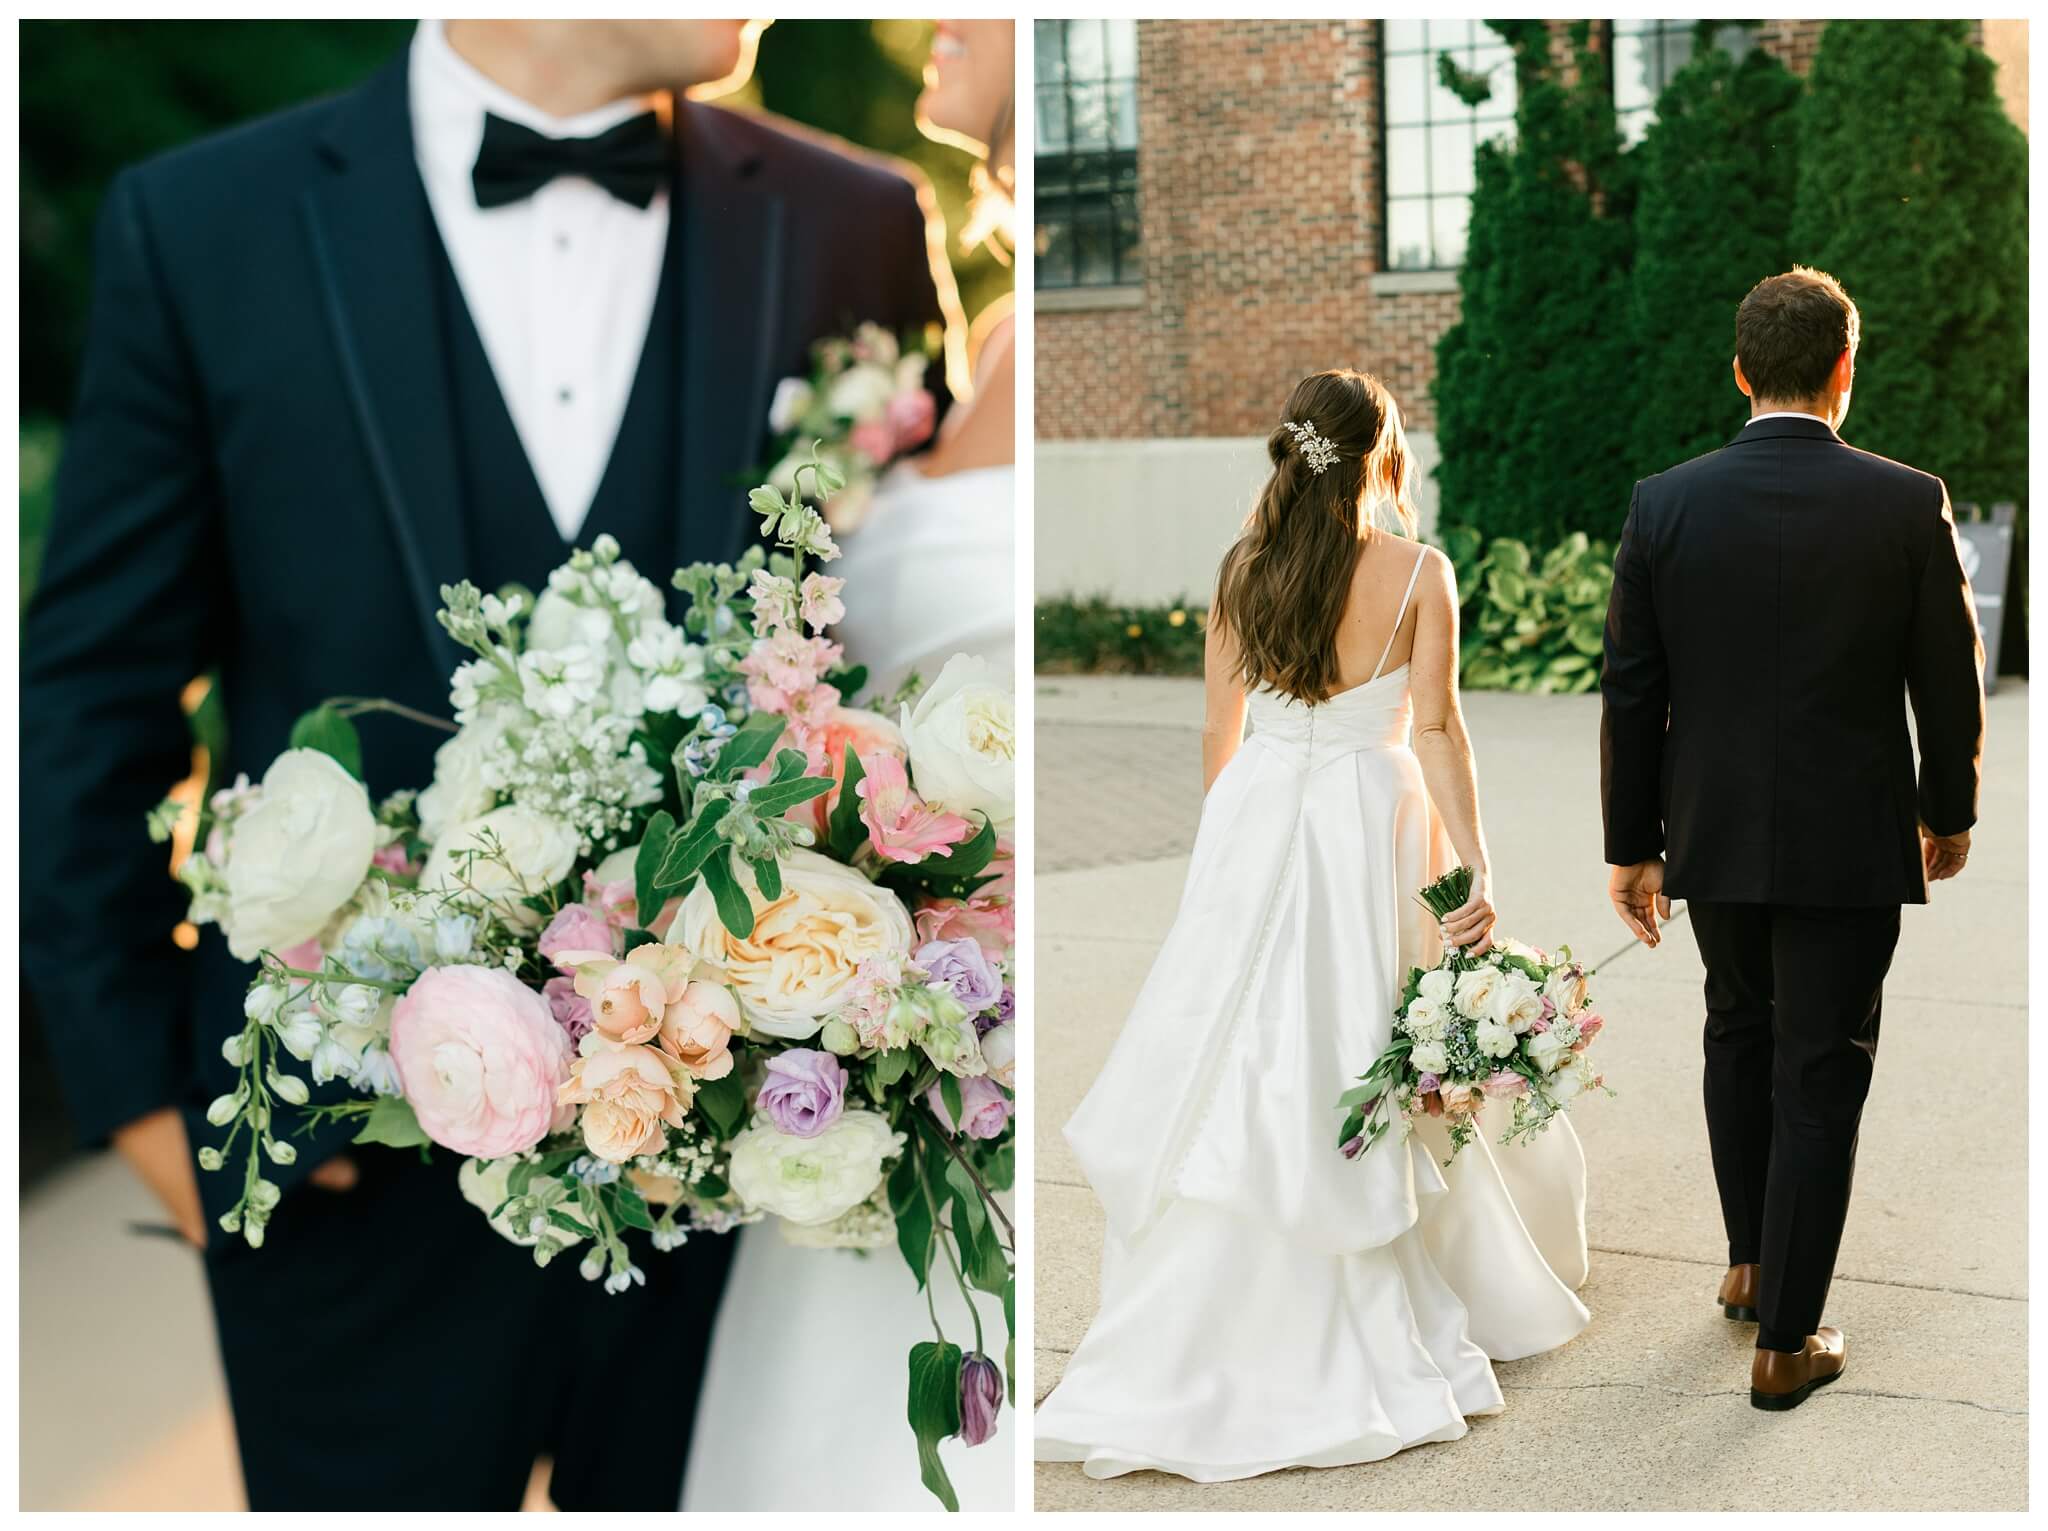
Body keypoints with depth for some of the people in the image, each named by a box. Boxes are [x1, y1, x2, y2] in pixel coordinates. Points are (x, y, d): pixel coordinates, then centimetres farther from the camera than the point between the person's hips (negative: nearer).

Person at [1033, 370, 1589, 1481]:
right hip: (1369, 818, -2)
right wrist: (1474, 870, -9)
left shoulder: (1242, 567, 3)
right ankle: (1371, 1334, 15)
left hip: (1255, 812, 2)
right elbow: (1435, 730, -10)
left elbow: (1220, 729, 7)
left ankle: (1204, 1343, 7)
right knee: (1366, 1067, 7)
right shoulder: (1418, 573, -5)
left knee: (1239, 1065, 6)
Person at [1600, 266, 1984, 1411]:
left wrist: (1632, 846, 7)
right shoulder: (1908, 504, -11)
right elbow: (1950, 682, -4)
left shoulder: (1665, 506, -6)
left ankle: (1752, 1265, 36)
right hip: (1852, 839, -2)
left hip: (1715, 834, 3)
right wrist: (1950, 812, 12)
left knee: (1741, 1036, 24)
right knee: (1820, 1077, 4)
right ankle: (1787, 1338, 8)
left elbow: (1632, 695, -2)